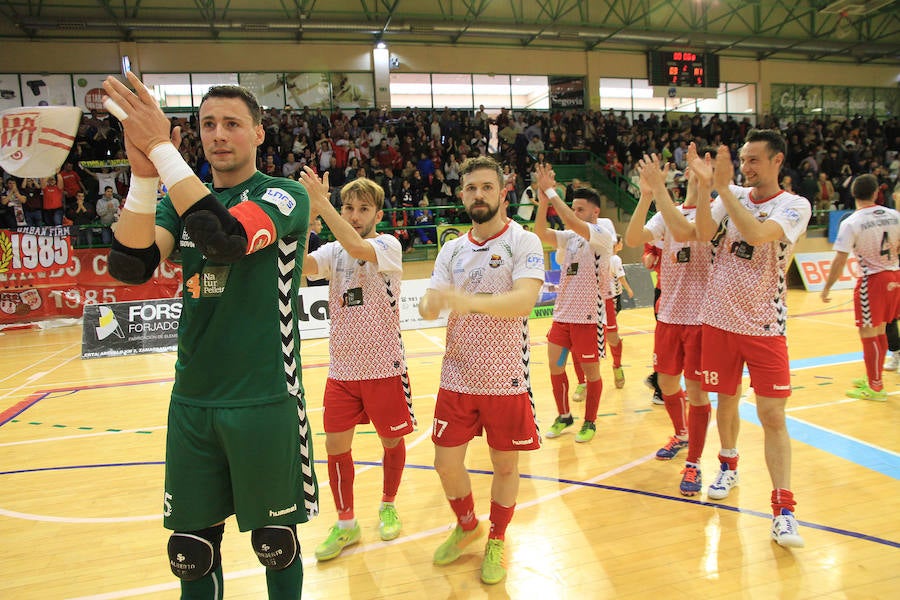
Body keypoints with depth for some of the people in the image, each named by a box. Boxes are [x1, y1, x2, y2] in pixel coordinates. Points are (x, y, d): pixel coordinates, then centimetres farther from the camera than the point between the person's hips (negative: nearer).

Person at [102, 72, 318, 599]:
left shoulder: (285, 196, -5)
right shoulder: (179, 198, 10)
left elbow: (226, 237, -25)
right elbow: (130, 267, -8)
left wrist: (162, 148, -22)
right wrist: (143, 175, -19)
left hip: (265, 401, -4)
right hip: (192, 401, 4)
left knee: (275, 543, 12)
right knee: (192, 550, 13)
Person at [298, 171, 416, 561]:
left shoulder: (388, 245, -9)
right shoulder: (333, 251, 4)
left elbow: (358, 248, -32)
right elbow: (303, 265, -18)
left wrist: (321, 202, -32)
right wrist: (311, 211, -28)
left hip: (384, 367, -3)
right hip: (342, 369, 4)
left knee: (392, 440, 12)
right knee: (336, 446, 5)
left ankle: (388, 506, 36)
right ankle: (345, 524, 23)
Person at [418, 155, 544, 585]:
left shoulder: (524, 243, -8)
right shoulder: (452, 250, 6)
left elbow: (526, 298, -26)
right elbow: (429, 303, -3)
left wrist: (470, 300, -42)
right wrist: (431, 304, -28)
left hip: (506, 380, -3)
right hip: (457, 378, 4)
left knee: (505, 465, 11)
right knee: (446, 464, 9)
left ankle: (496, 540, 35)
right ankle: (467, 526, 38)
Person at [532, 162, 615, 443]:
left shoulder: (603, 233, -8)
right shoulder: (570, 237, 10)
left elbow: (572, 223, -26)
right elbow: (541, 234, -6)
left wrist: (551, 191, -20)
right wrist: (543, 200, -16)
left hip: (588, 315, -6)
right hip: (563, 312, 6)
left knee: (590, 369, 6)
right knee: (554, 365, 8)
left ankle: (589, 422, 21)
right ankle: (564, 416, 25)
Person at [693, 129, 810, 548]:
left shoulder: (795, 206, -6)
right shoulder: (731, 197, 6)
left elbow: (756, 233, -25)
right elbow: (705, 233, -11)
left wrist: (722, 188, -24)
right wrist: (702, 185, -21)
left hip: (765, 326, -3)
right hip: (720, 320, 3)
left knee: (773, 416, -5)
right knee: (726, 401, 16)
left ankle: (783, 510, 2)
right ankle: (728, 467, 39)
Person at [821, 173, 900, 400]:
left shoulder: (851, 223, -14)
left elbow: (840, 260, -15)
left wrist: (827, 287, -8)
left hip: (872, 280, -7)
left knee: (868, 334, 2)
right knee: (879, 332, 19)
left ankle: (875, 388, 9)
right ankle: (873, 378, 33)